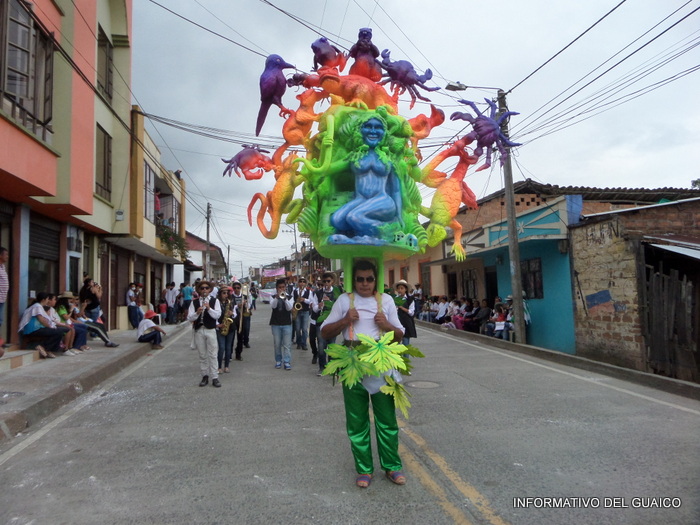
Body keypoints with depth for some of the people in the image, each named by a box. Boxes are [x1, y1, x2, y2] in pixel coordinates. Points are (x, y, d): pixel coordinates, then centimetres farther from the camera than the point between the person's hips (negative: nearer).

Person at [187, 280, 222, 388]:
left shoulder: (215, 301, 1)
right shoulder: (194, 302, 5)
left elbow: (217, 315, -10)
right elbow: (189, 318, -2)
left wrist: (209, 308, -24)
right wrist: (197, 313, -20)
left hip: (211, 330, -2)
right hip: (198, 330, 2)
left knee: (213, 355, -2)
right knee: (202, 355, 10)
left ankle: (215, 377, 2)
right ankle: (205, 376, 19)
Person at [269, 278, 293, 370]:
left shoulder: (289, 297, 6)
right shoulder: (273, 297, 6)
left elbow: (289, 308, -10)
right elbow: (273, 305, -14)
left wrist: (285, 298, -23)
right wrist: (277, 297, -28)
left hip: (287, 324, -1)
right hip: (275, 324, 1)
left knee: (287, 344, -4)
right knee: (277, 344, 7)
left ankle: (287, 362, -2)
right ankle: (278, 361, 18)